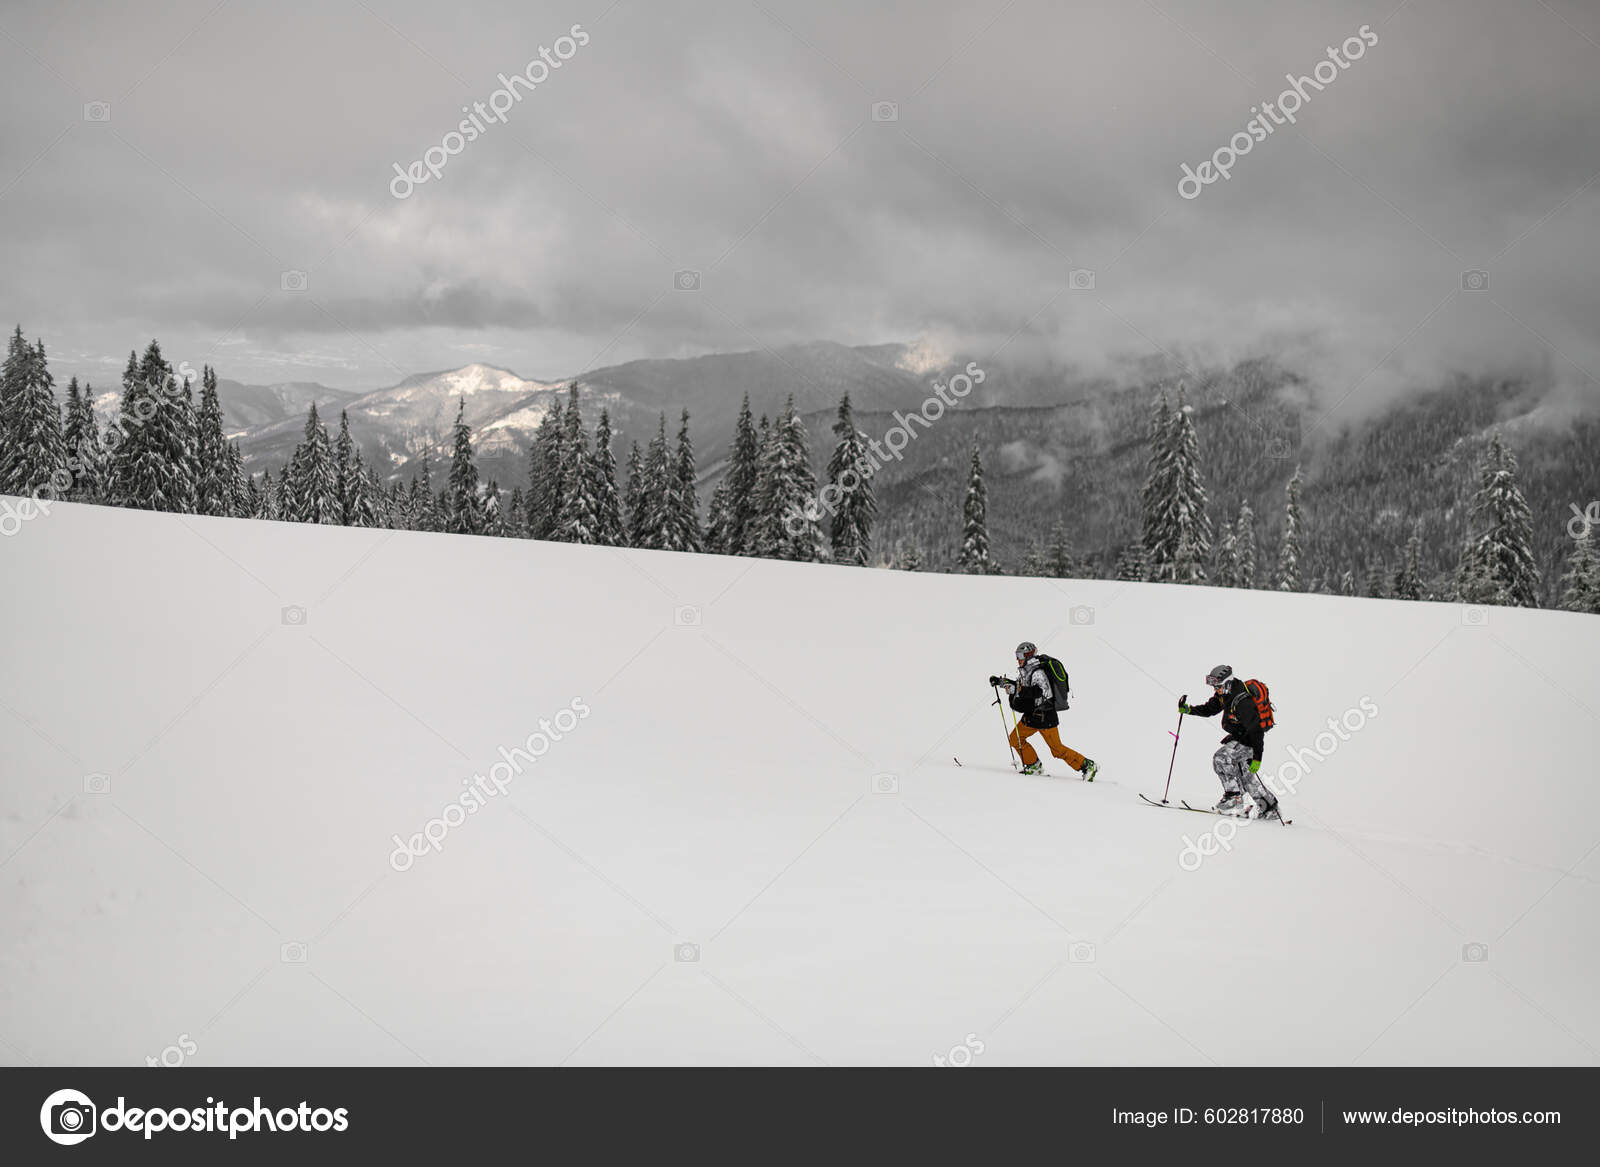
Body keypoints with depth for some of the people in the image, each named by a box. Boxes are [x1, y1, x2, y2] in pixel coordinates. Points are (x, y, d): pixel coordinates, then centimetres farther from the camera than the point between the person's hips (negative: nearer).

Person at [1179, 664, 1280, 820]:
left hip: (1250, 740, -10)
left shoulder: (1243, 702, -31)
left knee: (1221, 757, -21)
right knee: (1243, 773, 14)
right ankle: (1269, 807, 25)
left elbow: (1256, 730, -31)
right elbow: (1209, 709, 10)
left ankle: (1234, 797, -14)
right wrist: (1189, 709, -7)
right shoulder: (1225, 693, -3)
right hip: (1238, 737, 10)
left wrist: (1257, 757, -34)